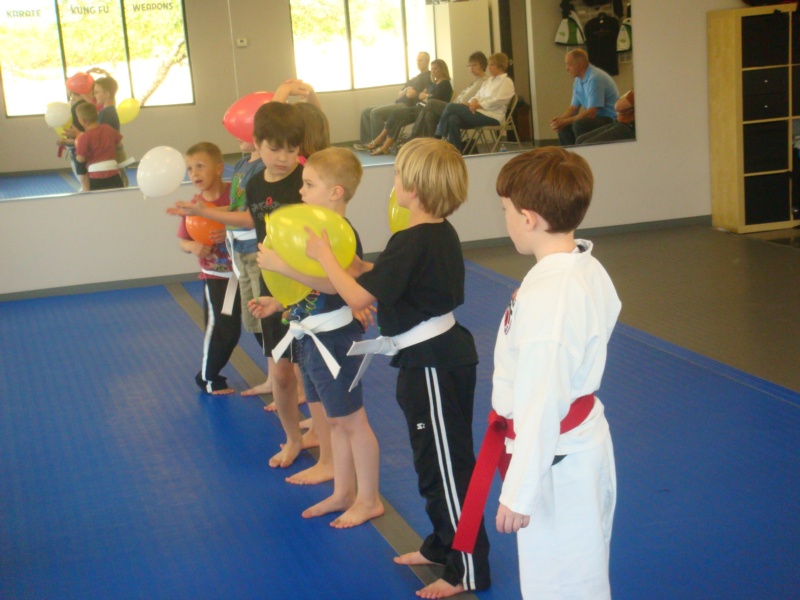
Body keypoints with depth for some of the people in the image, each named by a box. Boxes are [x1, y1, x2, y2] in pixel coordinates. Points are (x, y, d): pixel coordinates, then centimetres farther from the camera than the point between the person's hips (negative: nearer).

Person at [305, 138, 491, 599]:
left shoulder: (411, 243, -23)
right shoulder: (442, 233, 5)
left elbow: (358, 297, -21)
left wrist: (325, 255, -9)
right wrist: (369, 270, 9)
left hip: (433, 365, -10)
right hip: (442, 354, 10)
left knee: (445, 465, 1)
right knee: (436, 459, 22)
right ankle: (443, 546, 38)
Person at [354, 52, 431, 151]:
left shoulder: (426, 76, -6)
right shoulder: (416, 78, 26)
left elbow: (411, 94, -16)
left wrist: (405, 92, 6)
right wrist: (405, 91, 1)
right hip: (398, 104, 11)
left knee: (376, 112, -27)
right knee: (366, 112, 4)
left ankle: (376, 143, -21)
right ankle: (367, 142, -7)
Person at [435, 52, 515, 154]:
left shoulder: (507, 82, 1)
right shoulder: (488, 81, 25)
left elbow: (496, 101, -12)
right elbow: (479, 95, 16)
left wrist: (477, 105, -17)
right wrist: (473, 101, -9)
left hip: (492, 116, -8)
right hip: (480, 112, 8)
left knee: (451, 107, -20)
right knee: (453, 119, -23)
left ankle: (440, 137, -6)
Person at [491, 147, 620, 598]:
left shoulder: (547, 297, -28)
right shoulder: (589, 269, -1)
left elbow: (541, 404, -26)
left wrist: (520, 493, -19)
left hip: (557, 460, -9)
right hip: (585, 438, 9)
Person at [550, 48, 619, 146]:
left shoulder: (595, 78, -20)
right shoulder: (578, 80, 8)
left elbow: (591, 113, -24)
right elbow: (574, 107, 14)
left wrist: (565, 121, -23)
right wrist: (559, 119, -6)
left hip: (610, 120, -9)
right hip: (597, 117, 9)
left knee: (579, 125, -31)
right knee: (563, 127, 0)